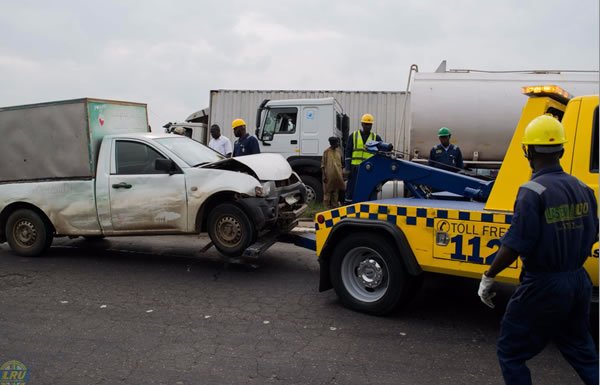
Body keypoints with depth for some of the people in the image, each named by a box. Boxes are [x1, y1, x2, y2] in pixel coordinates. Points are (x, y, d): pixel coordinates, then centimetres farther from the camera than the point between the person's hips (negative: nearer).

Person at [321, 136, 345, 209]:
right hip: (329, 176, -5)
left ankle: (335, 205, 23)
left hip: (337, 176, 5)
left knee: (336, 191, 13)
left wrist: (342, 174, 16)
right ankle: (327, 206, 8)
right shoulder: (327, 152, -6)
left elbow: (342, 163, 18)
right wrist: (324, 176, -11)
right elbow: (323, 165, -6)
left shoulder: (339, 151, 9)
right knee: (327, 191, 1)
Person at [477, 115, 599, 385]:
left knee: (510, 353, 9)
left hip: (542, 286, -7)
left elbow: (515, 245, -23)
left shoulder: (533, 192, -20)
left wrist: (488, 277, -11)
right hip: (578, 282, 8)